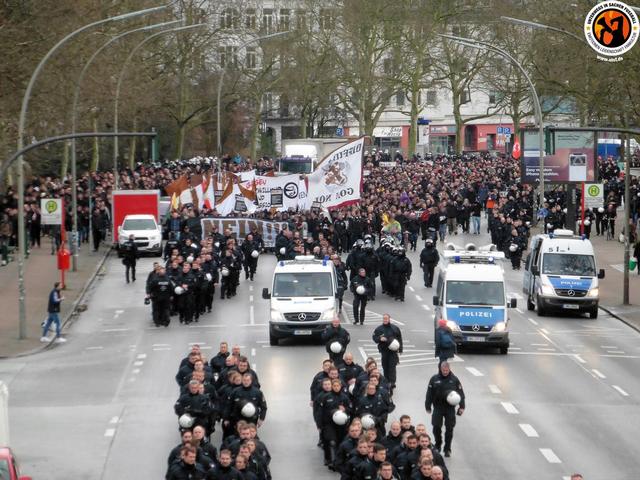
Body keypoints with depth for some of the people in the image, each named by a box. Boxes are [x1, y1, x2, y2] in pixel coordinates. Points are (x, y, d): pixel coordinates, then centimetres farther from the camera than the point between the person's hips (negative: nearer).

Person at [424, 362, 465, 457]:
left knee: (449, 429, 1)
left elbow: (460, 393, 2)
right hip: (438, 407, 0)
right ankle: (438, 445, 20)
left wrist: (462, 406, -4)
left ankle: (447, 449, 11)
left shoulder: (454, 379, -1)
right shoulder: (434, 379, -1)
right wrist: (428, 406, 3)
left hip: (450, 408, 0)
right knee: (436, 427, -3)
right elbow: (429, 393, 3)